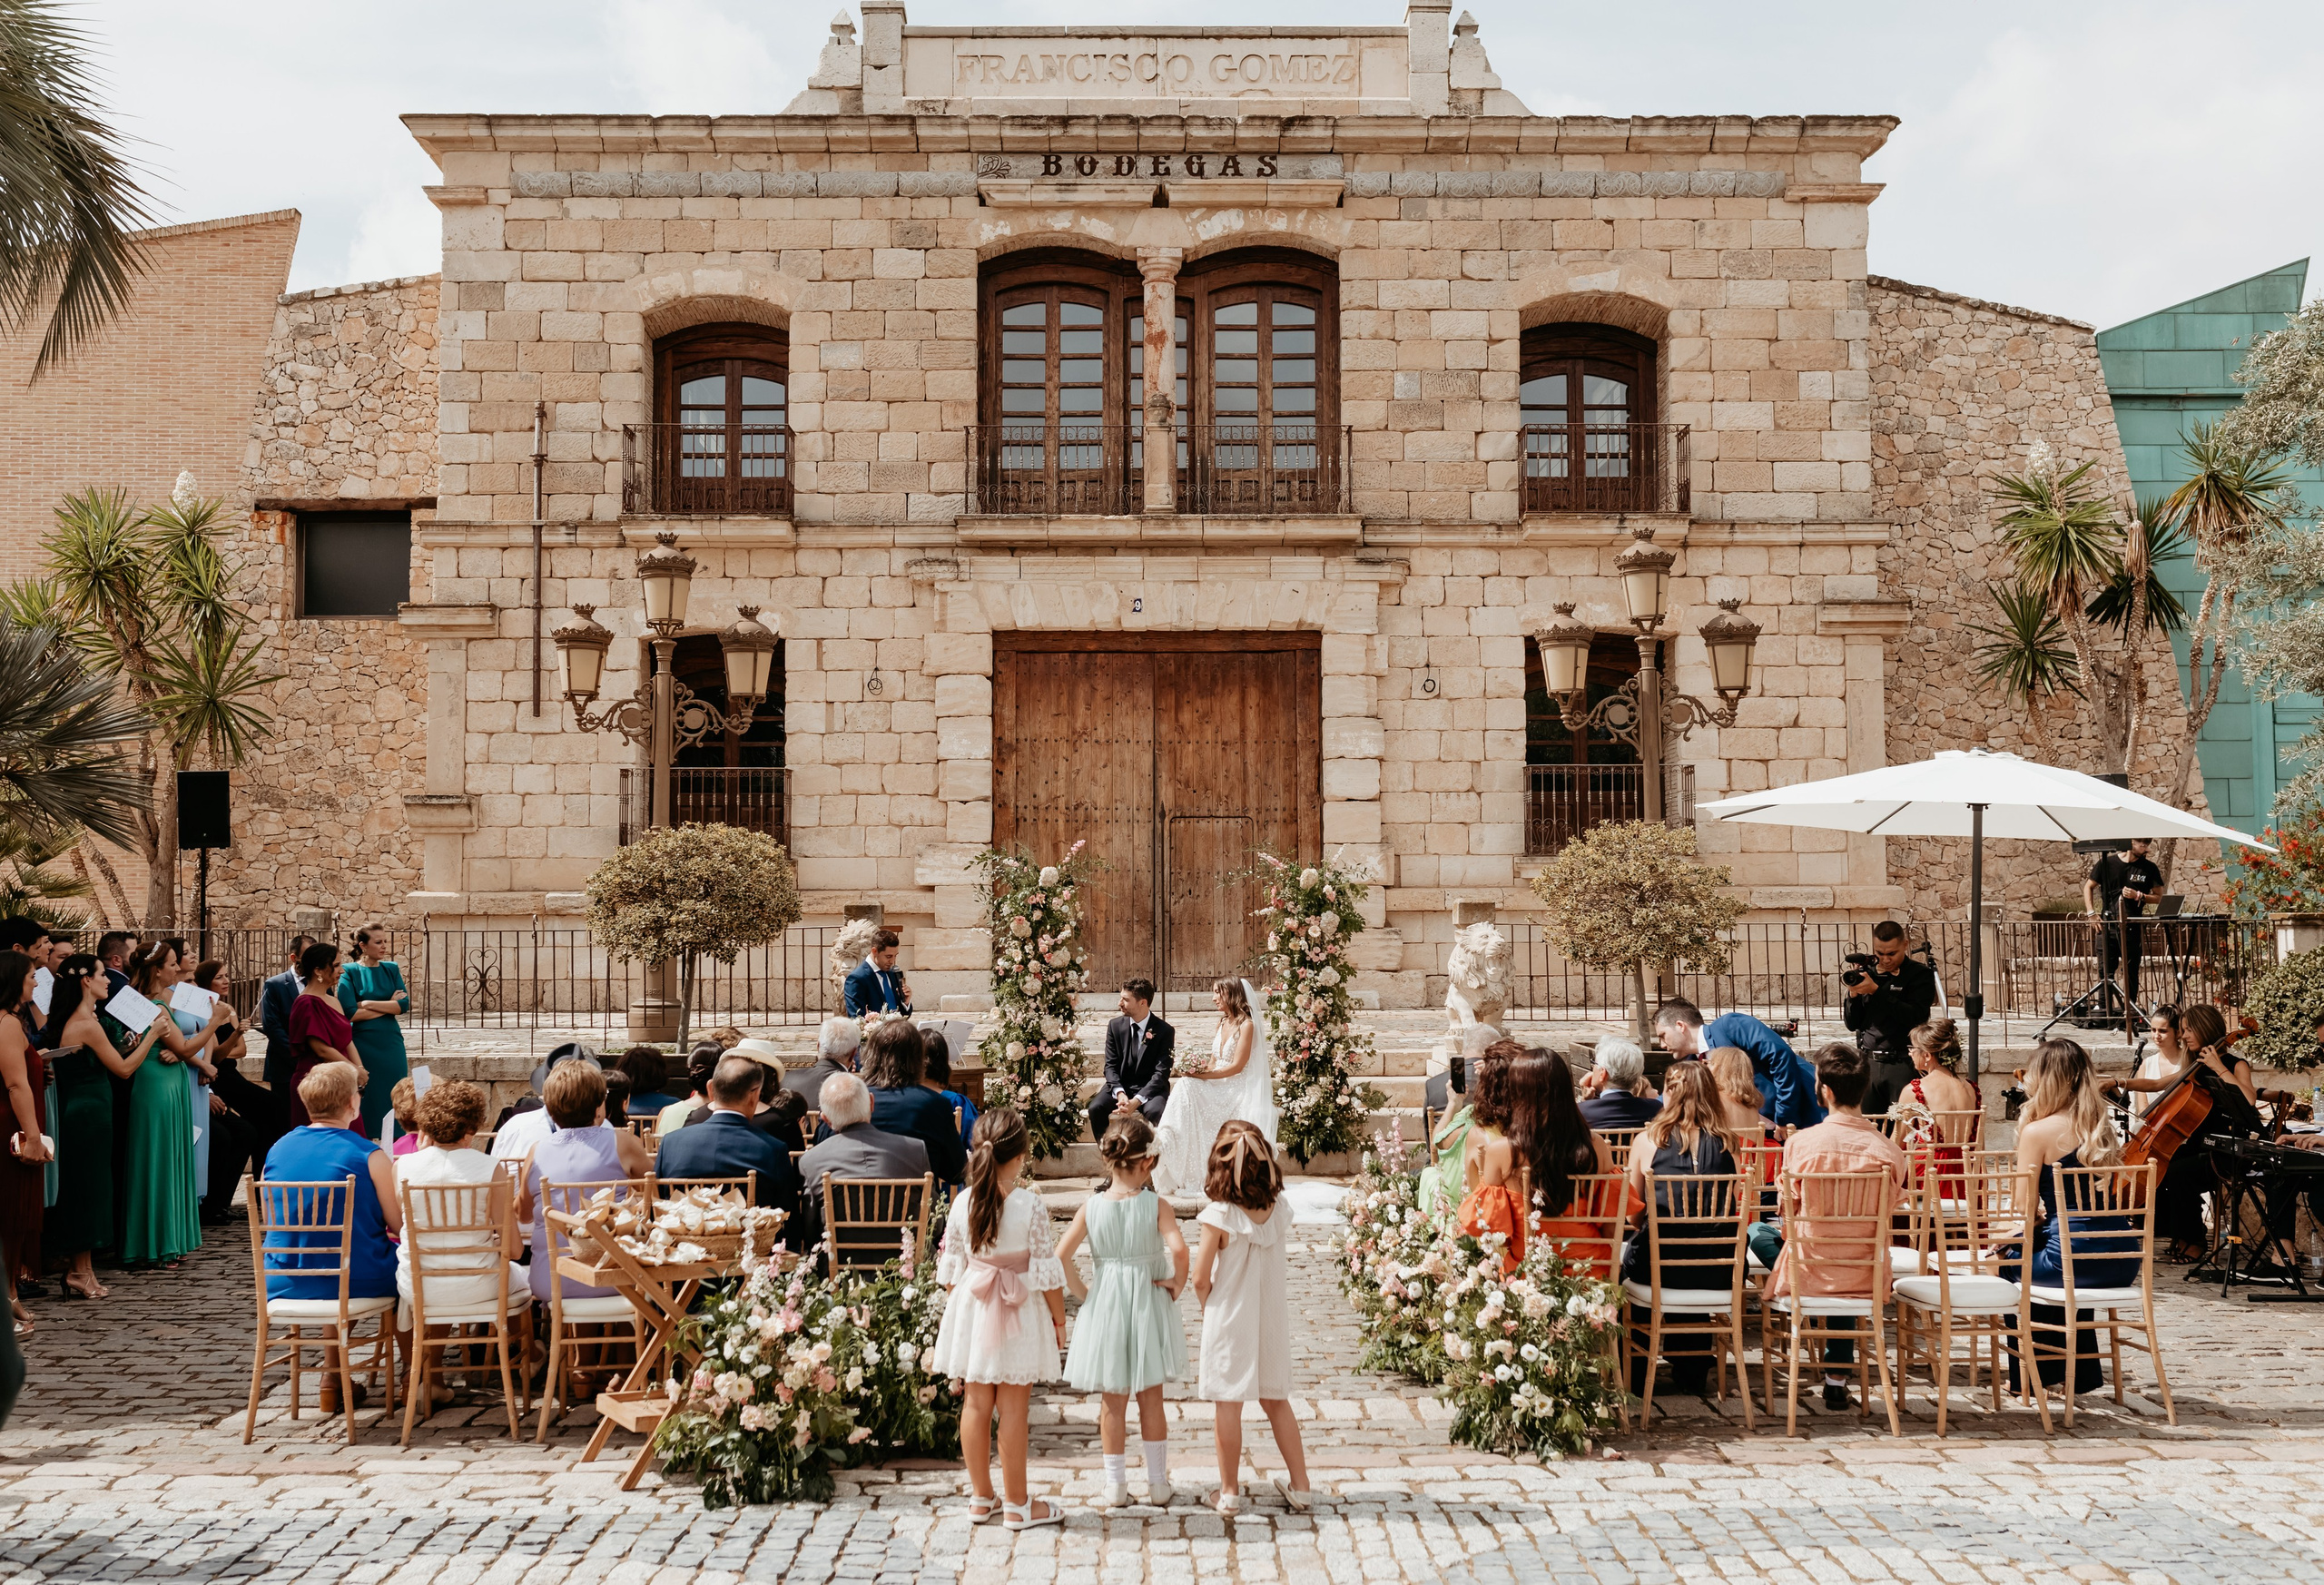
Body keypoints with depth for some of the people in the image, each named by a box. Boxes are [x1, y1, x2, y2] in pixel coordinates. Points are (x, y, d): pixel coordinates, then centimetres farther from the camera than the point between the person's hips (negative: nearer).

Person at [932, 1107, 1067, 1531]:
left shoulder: (962, 1203, -5)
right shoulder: (1030, 1205, -15)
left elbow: (951, 1267, 3)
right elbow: (1047, 1270, -11)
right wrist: (1059, 1319, 1)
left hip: (970, 1309, 4)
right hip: (1017, 1316, -4)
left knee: (975, 1404, 12)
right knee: (1013, 1408, 4)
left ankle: (981, 1498, 23)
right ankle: (1017, 1505, 12)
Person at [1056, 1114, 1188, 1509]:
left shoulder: (1091, 1207, -8)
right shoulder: (1156, 1205, -13)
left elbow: (1061, 1255, -15)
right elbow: (1178, 1249, -27)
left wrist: (1080, 1291, -2)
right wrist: (1177, 1285, -11)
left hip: (1105, 1308, 1)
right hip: (1148, 1308, -1)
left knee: (1112, 1402, 13)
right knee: (1151, 1400, 13)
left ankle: (1116, 1485, 17)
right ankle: (1158, 1483, 20)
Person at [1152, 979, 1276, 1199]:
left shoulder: (1247, 1025, -7)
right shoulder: (1222, 1023, 17)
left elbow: (1237, 1066, -14)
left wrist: (1203, 1075, -20)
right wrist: (1196, 1071, -4)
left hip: (1238, 1089, -7)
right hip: (1217, 1089, 7)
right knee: (1185, 1087, -24)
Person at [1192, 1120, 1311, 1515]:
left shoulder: (1218, 1216, -17)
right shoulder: (1280, 1213, -5)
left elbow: (1201, 1280, -13)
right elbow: (1273, 1266, 5)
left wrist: (1209, 1306, 7)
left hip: (1229, 1320, -4)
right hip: (1272, 1319, 4)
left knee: (1228, 1405, 7)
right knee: (1276, 1402, 16)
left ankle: (1230, 1491, 14)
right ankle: (1300, 1486, 20)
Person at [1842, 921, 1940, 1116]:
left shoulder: (1921, 974, 0)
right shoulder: (1867, 973, 12)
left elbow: (1913, 1017, -15)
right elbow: (1852, 1024, 12)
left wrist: (1876, 991, -18)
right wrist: (1853, 994, -5)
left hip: (1903, 1065, -4)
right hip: (1868, 1062, 4)